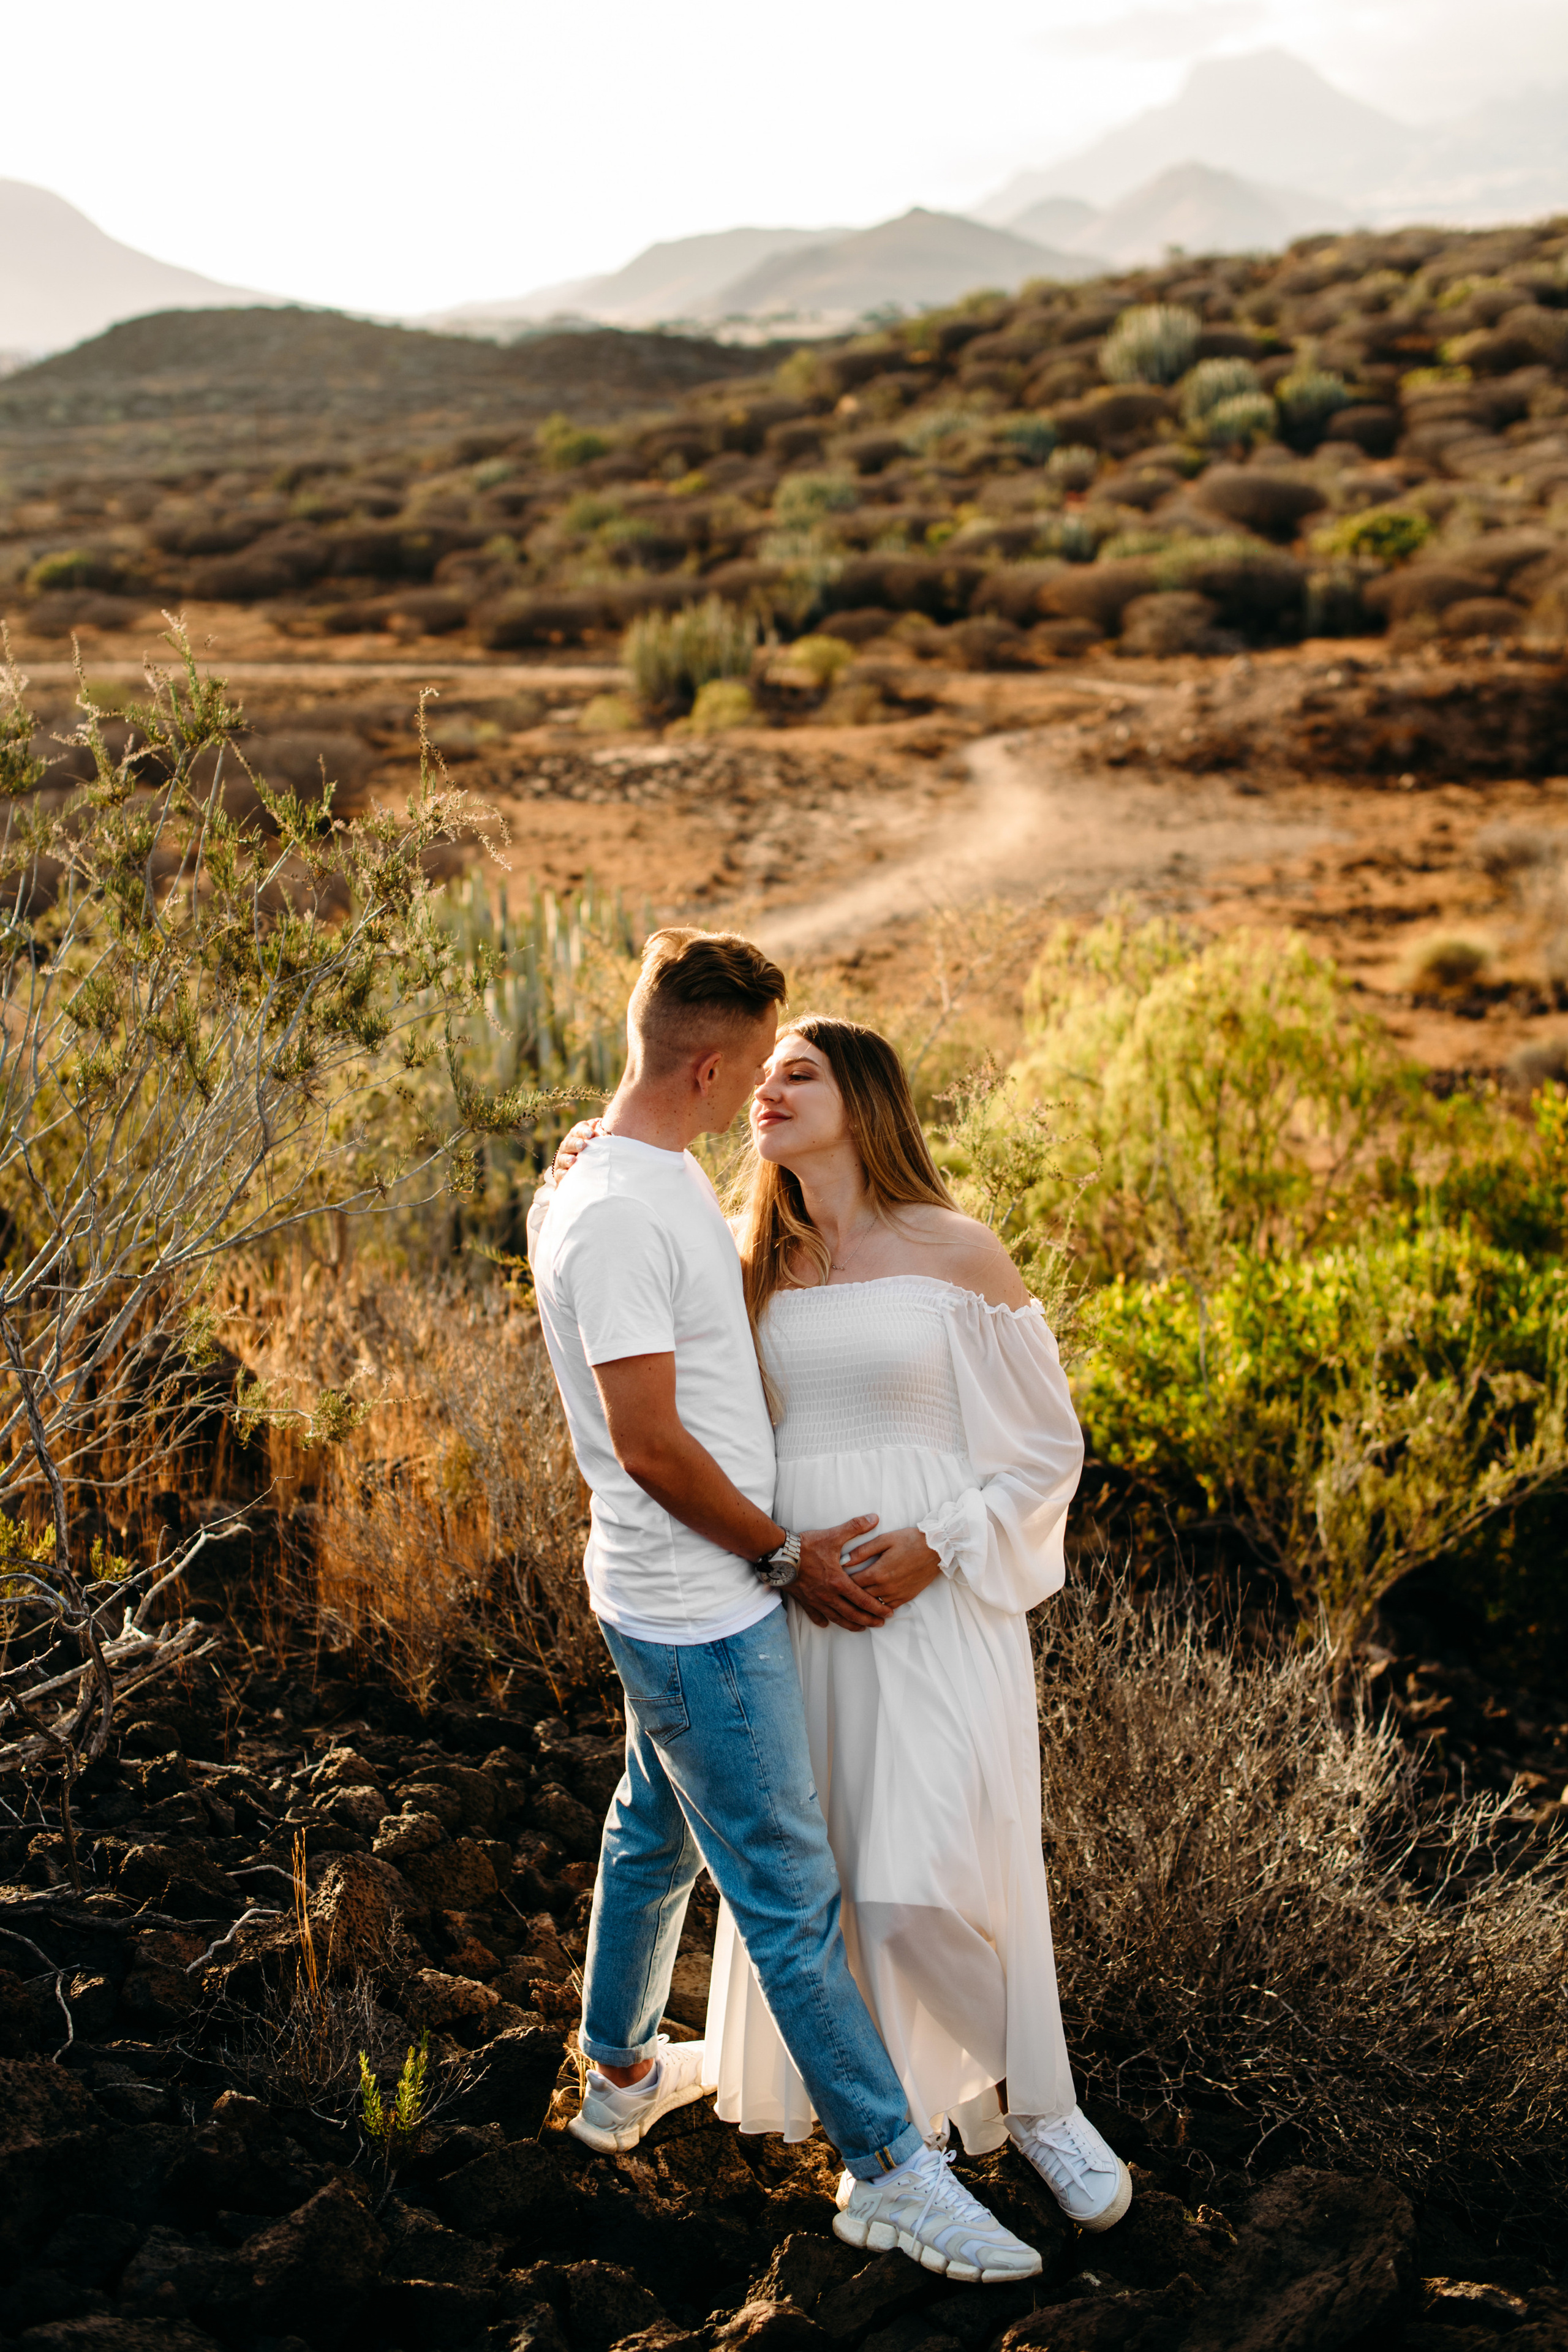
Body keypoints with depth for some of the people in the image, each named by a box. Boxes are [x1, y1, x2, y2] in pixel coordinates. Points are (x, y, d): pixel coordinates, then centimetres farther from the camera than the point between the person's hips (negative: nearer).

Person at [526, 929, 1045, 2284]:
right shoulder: (613, 1216, -24)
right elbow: (649, 1441, -24)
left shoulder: (665, 1181, 8)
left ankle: (622, 2073, 42)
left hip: (688, 1596, 10)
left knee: (656, 1835, 24)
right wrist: (786, 1554, -14)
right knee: (790, 1892, -2)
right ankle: (887, 2169, 8)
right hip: (702, 1610, -10)